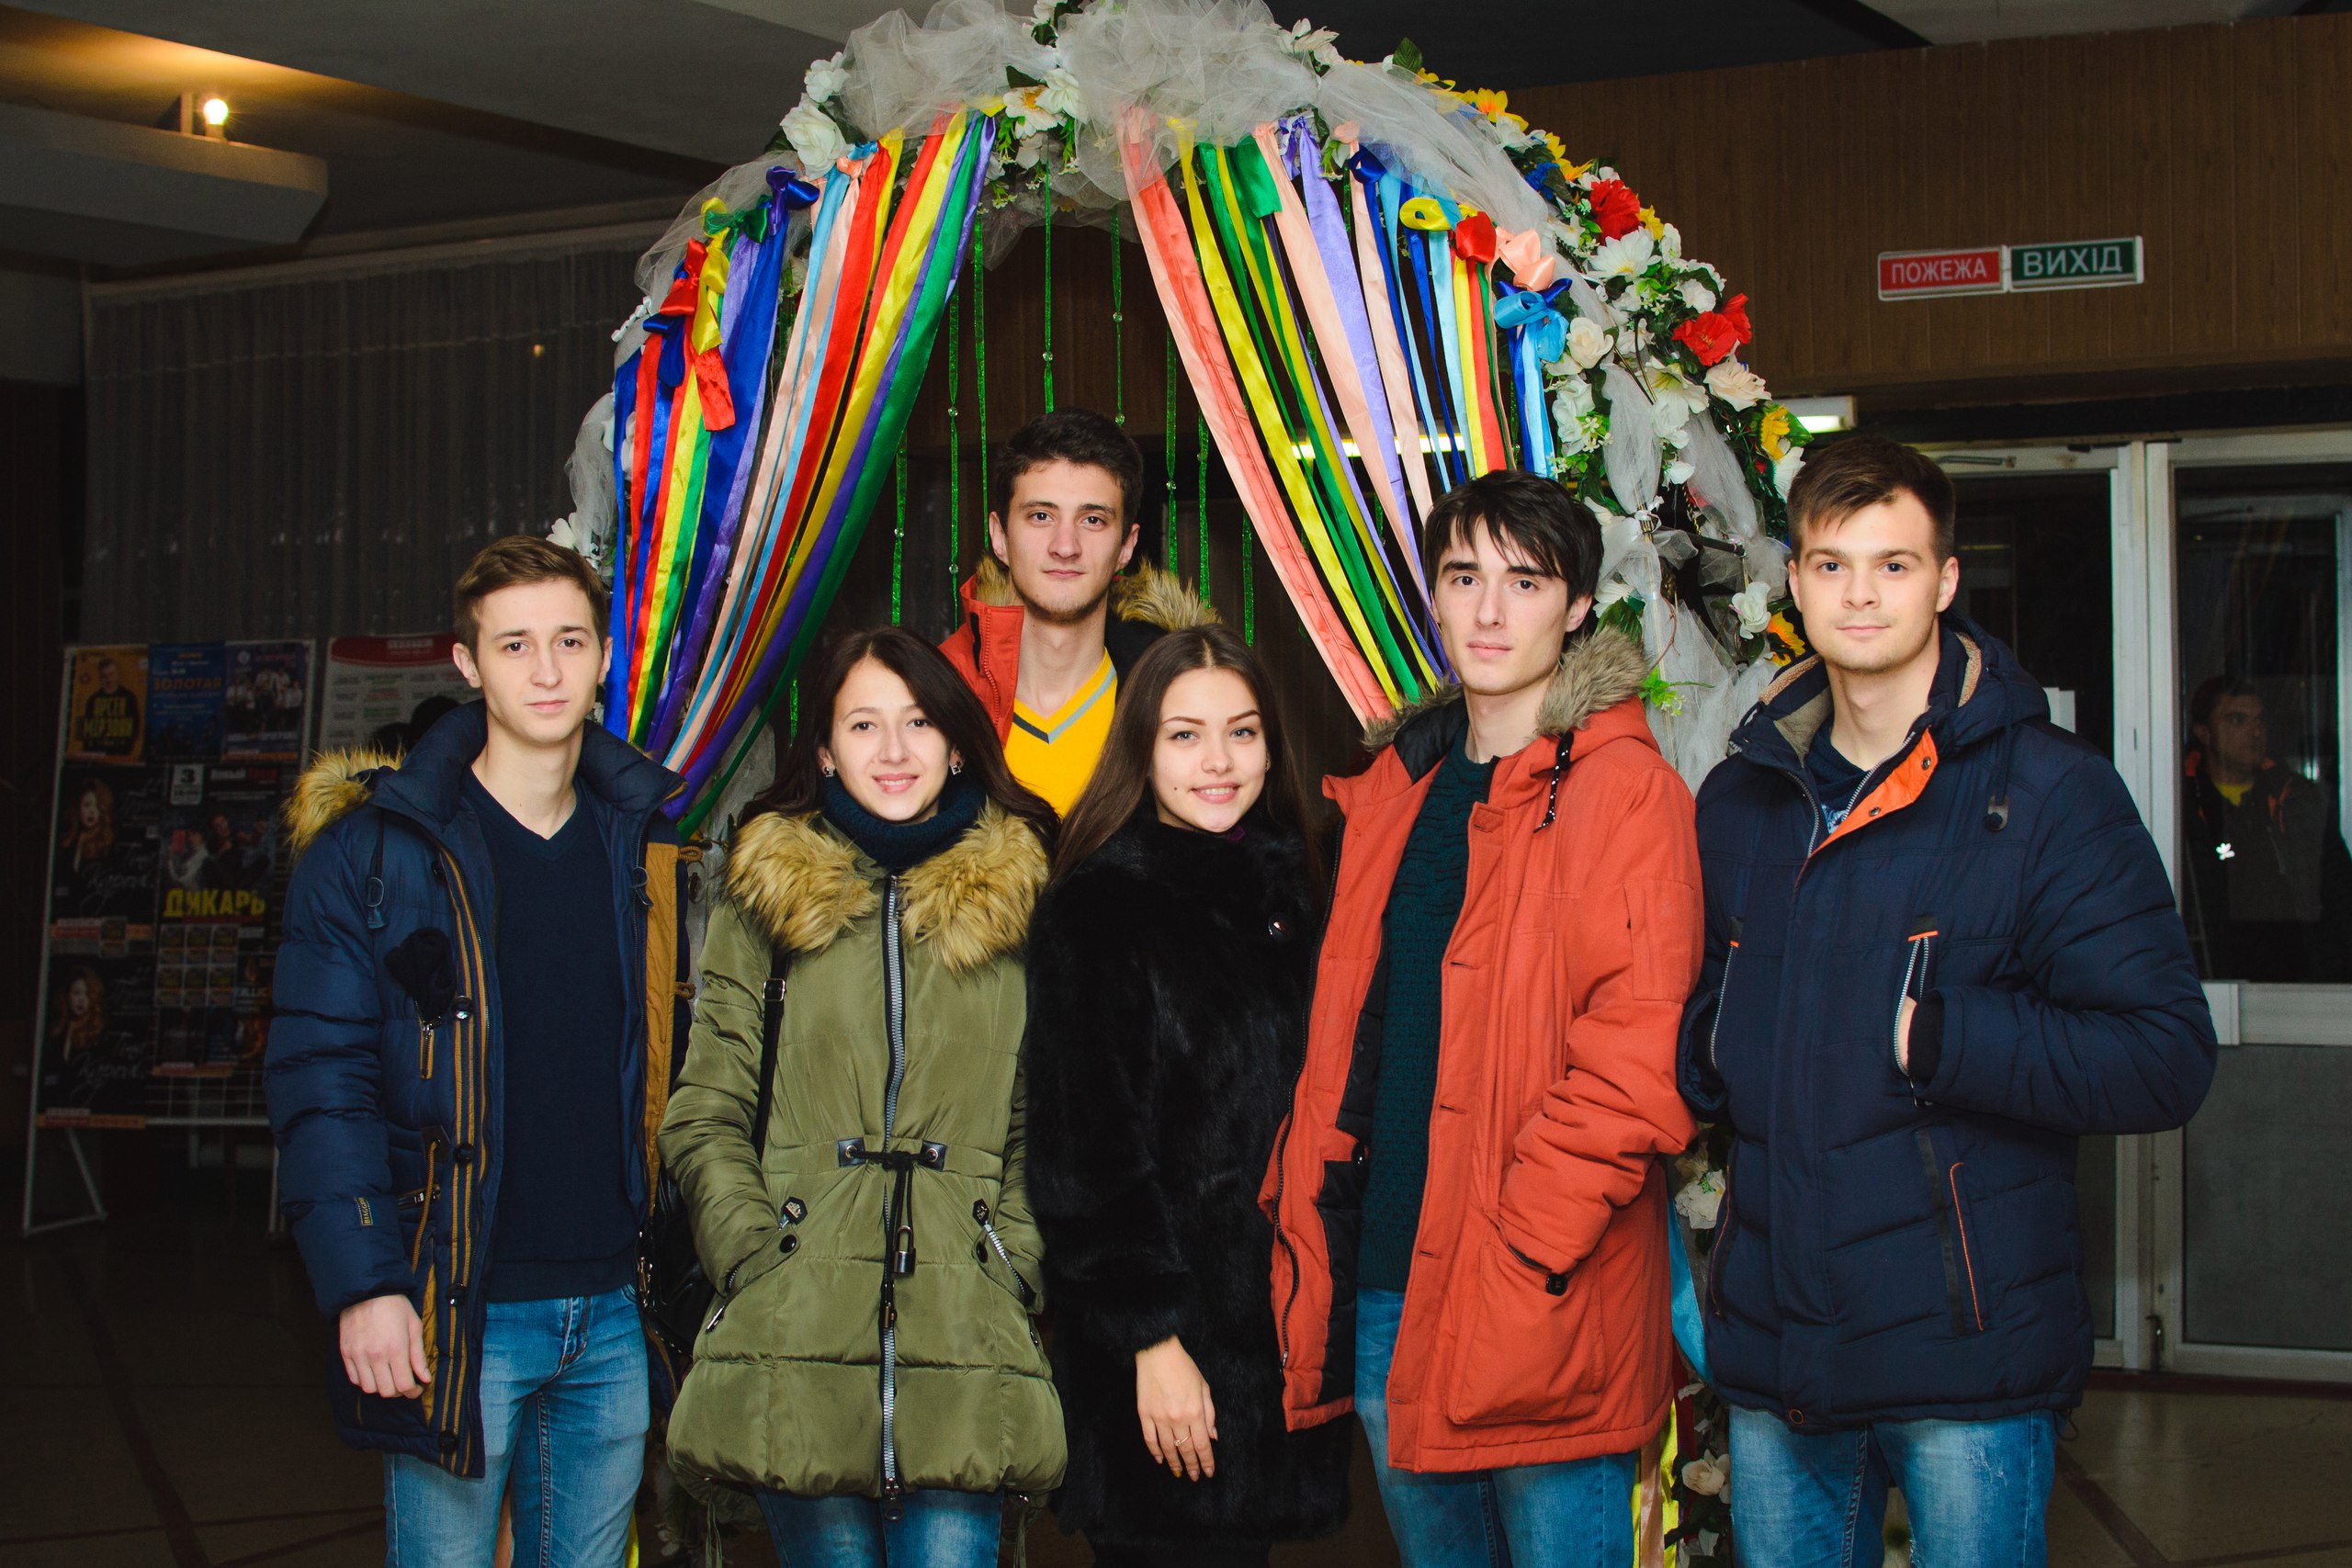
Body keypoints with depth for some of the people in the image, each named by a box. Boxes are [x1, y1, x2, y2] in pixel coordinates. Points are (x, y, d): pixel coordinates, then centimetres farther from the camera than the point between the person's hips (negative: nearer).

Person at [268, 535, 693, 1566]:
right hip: (459, 1316, -4)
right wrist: (362, 1285, -15)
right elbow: (321, 1079, -8)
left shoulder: (642, 849, 9)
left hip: (613, 1315, 4)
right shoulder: (375, 850, -4)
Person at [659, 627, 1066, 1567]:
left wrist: (1015, 1271, 0)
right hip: (798, 1343, 0)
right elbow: (703, 1120, 8)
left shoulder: (1015, 903, 11)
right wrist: (759, 1262, -5)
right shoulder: (765, 900, 10)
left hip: (964, 1344, 0)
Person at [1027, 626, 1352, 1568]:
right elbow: (1084, 1147, -11)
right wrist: (1151, 1337, -15)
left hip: (1282, 1322, 6)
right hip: (1166, 1333, -6)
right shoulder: (1096, 909, -7)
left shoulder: (1290, 897, 12)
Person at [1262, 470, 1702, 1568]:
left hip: (1540, 1302, -6)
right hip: (1381, 1285, 6)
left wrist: (1521, 1248, -18)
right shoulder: (1393, 788, 14)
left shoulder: (1625, 788, -7)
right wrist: (1305, 1210, 7)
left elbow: (1639, 1061, -15)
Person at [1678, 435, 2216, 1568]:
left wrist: (1930, 1038, -17)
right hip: (1773, 1342, 5)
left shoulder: (2045, 788, -5)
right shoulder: (1741, 797, 12)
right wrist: (1712, 1051, 2)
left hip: (1967, 1349, -5)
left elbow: (2165, 1058, -11)